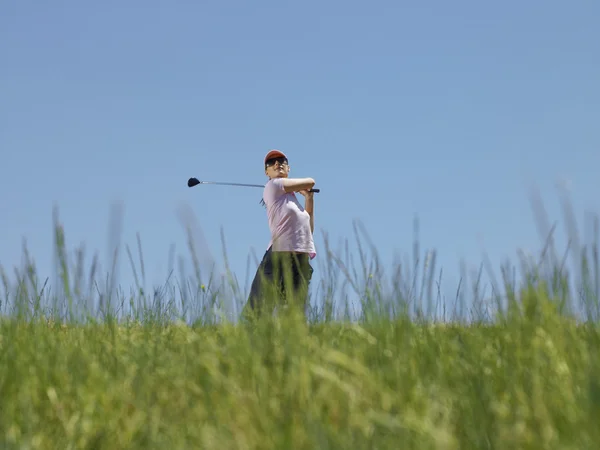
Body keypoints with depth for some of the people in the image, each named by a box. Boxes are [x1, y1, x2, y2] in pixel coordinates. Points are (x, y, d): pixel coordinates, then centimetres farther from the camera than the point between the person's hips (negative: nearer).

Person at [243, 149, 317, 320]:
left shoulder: (292, 197, 25)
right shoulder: (273, 186, 3)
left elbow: (309, 229, 25)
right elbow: (310, 182, 4)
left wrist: (309, 198, 20)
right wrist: (298, 186, 26)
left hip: (302, 258, 8)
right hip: (280, 254, -8)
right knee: (258, 312, -13)